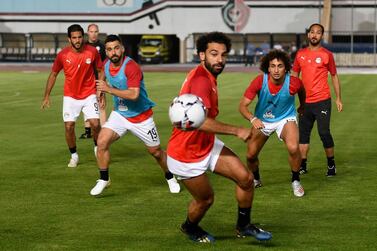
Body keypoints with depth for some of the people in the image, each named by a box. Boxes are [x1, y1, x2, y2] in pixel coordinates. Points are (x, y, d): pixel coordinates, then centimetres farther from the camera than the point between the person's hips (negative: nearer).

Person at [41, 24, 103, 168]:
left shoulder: (92, 52, -10)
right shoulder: (63, 55, -10)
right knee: (69, 126, -5)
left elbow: (100, 71, 4)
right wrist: (46, 97, 2)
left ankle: (97, 147, 18)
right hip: (70, 96, 0)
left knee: (95, 124, -11)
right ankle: (74, 156, 15)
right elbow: (53, 74, 2)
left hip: (89, 95, 0)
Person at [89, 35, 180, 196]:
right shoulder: (107, 65, -3)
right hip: (119, 114, 5)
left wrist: (109, 89, -37)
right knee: (102, 142, -15)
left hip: (141, 116, -5)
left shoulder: (131, 67, -26)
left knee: (155, 151, 8)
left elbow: (134, 94, -37)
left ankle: (170, 178, 34)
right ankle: (103, 180, 1)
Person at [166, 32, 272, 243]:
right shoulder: (201, 80, -28)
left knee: (246, 178, -2)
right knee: (206, 199, 9)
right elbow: (200, 122, -39)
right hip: (186, 155, -9)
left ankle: (244, 226, 19)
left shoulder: (209, 78, 4)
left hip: (208, 145, 9)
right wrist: (238, 131, -31)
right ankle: (190, 228, 42)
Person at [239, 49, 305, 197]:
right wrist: (252, 119, -46)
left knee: (293, 147, -27)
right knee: (251, 155, 3)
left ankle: (295, 181, -3)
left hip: (285, 118, -2)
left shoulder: (294, 83, -25)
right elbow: (243, 105, -27)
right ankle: (256, 180, 37)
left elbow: (301, 91, 2)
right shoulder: (259, 81, -27)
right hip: (262, 120, 2)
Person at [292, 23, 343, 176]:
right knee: (303, 134, 7)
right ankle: (302, 166, 16)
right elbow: (294, 75, 16)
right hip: (305, 102, 4)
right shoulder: (300, 54, 8)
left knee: (324, 133, -7)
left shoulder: (326, 55, -1)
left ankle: (331, 164, 7)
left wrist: (338, 99, 3)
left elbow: (334, 76, 6)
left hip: (322, 101, -4)